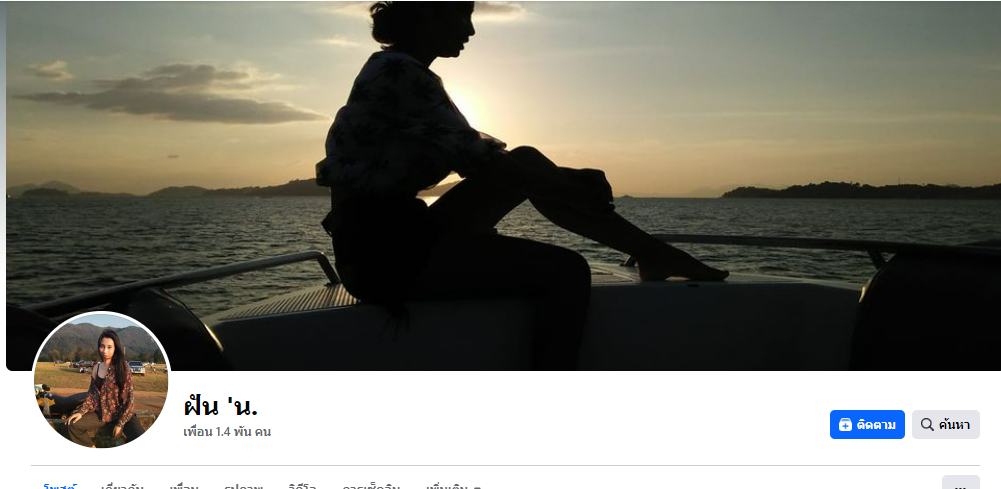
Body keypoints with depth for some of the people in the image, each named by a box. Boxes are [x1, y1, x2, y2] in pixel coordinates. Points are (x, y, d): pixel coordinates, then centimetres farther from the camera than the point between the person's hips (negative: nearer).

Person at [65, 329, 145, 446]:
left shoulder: (123, 367, -10)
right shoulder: (96, 368, 4)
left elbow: (130, 396, -11)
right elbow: (92, 393, 10)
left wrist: (121, 423, -16)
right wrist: (81, 411, -7)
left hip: (122, 412, -5)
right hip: (101, 412, 5)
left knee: (140, 439, -30)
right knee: (73, 424, -15)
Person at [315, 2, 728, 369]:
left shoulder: (396, 69, 17)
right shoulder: (399, 71, -14)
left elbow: (469, 152, 15)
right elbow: (474, 158, -16)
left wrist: (565, 179, 7)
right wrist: (569, 185, -4)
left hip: (398, 234, 10)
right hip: (384, 251, -10)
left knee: (526, 161, 7)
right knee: (566, 270, -14)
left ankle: (652, 251, 10)